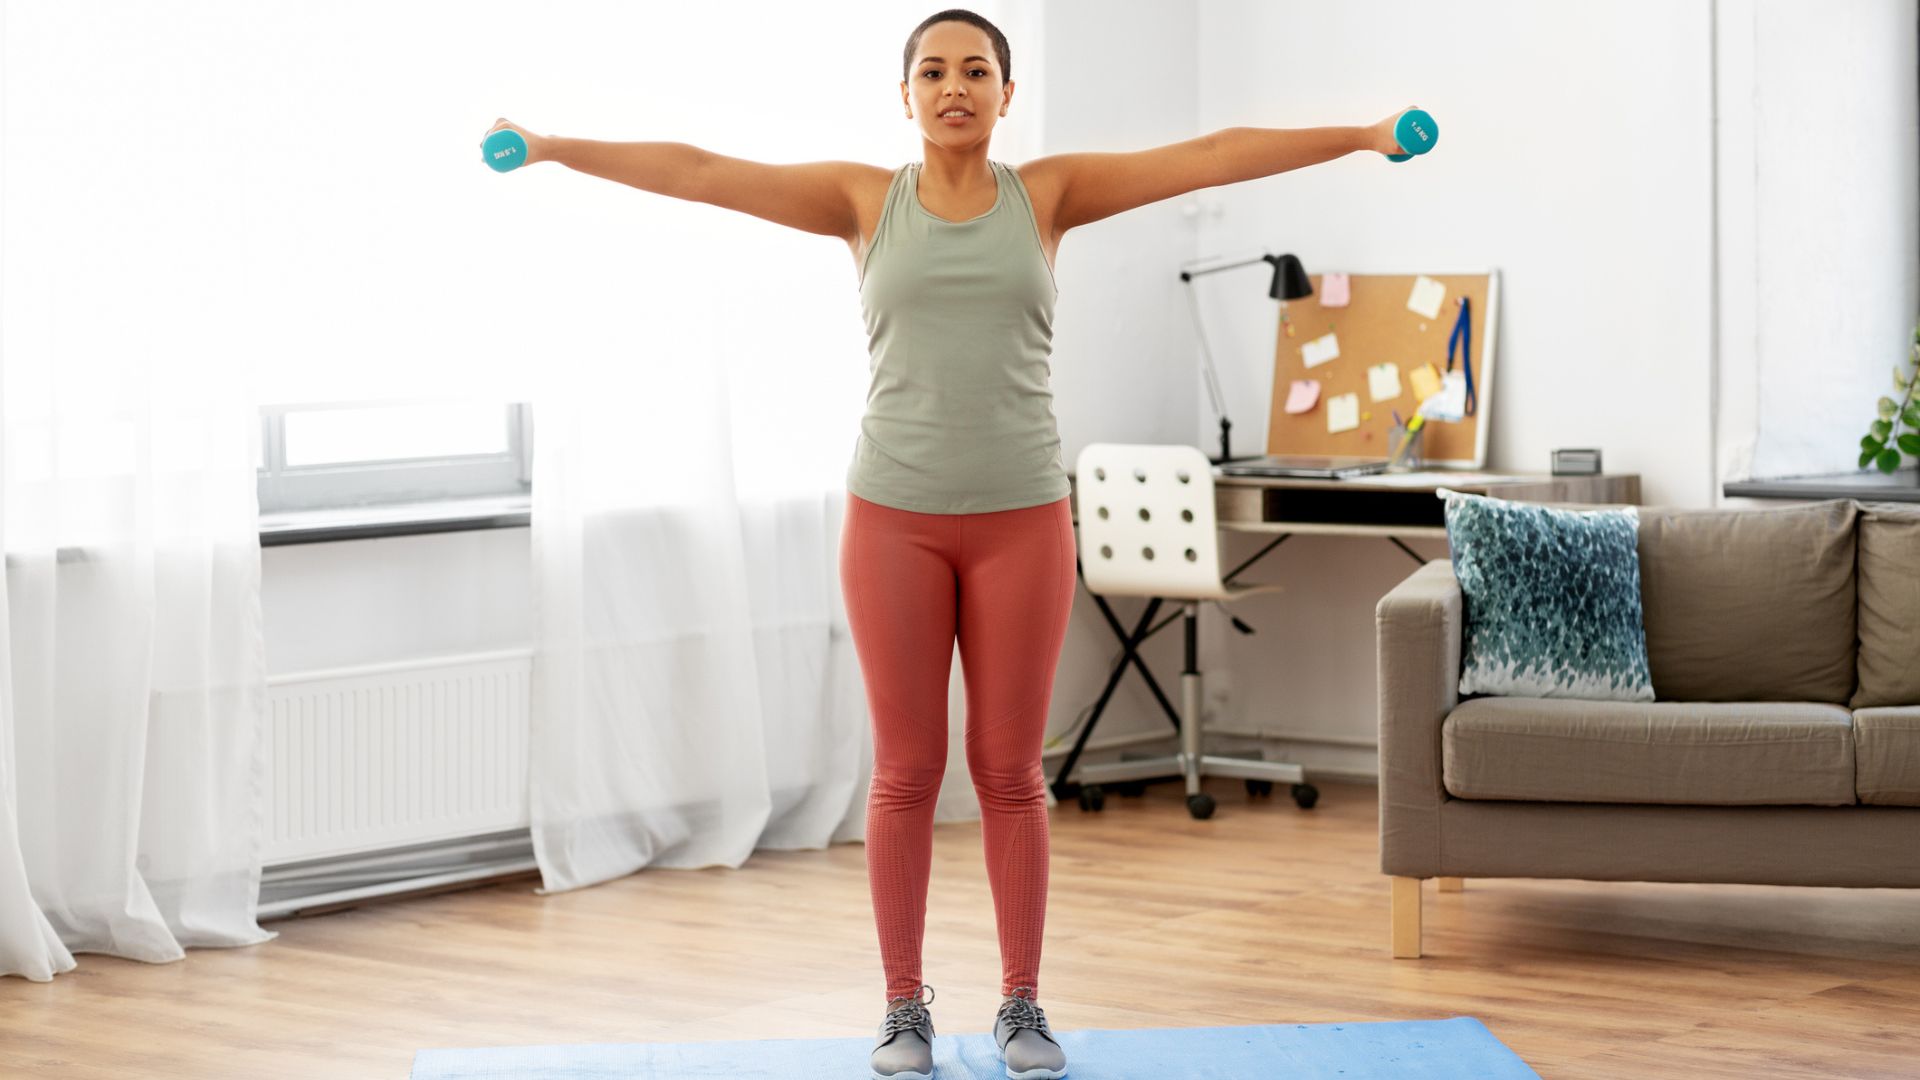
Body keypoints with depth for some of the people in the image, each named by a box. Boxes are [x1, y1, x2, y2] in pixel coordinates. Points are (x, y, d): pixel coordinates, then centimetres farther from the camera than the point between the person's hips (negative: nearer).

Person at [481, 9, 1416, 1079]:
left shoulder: (1048, 193, 4)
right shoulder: (865, 199, 3)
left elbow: (1212, 155, -2)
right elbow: (701, 171, -2)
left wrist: (1365, 136, -7)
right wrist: (553, 148, -8)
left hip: (1022, 516, 0)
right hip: (894, 515, 0)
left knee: (1011, 771, 6)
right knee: (906, 772, 4)